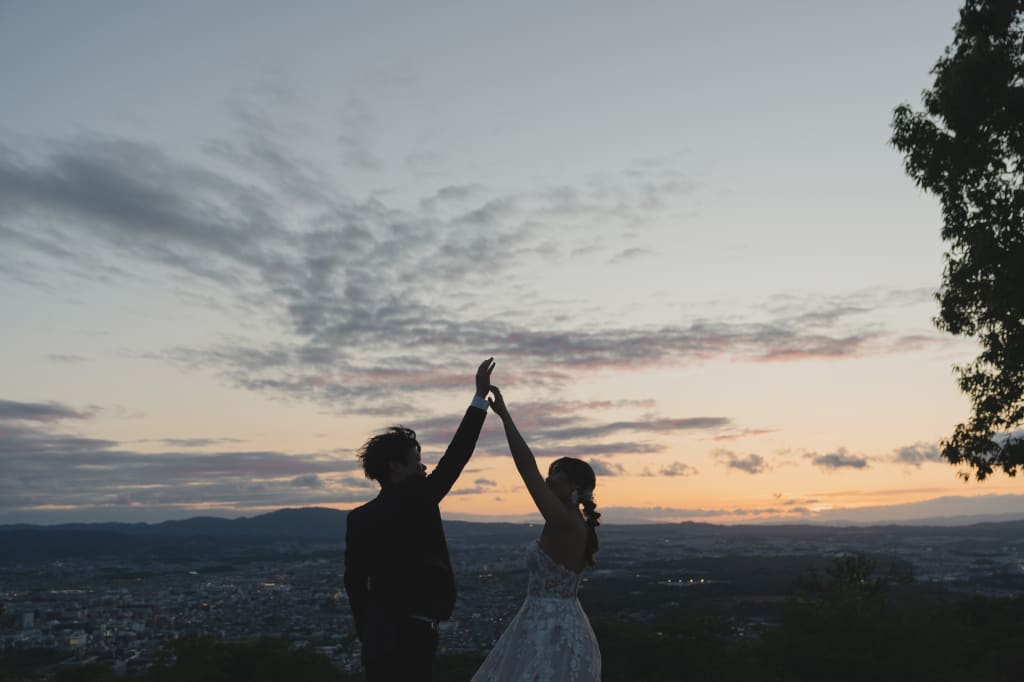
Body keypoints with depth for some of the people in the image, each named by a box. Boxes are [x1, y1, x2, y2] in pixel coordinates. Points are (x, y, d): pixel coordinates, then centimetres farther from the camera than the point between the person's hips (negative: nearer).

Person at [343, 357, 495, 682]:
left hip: (378, 635, 7)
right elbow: (456, 455, -9)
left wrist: (366, 633, 19)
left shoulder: (358, 517, 6)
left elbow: (354, 581, 9)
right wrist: (481, 396, -4)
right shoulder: (416, 500, -12)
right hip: (411, 633, -7)